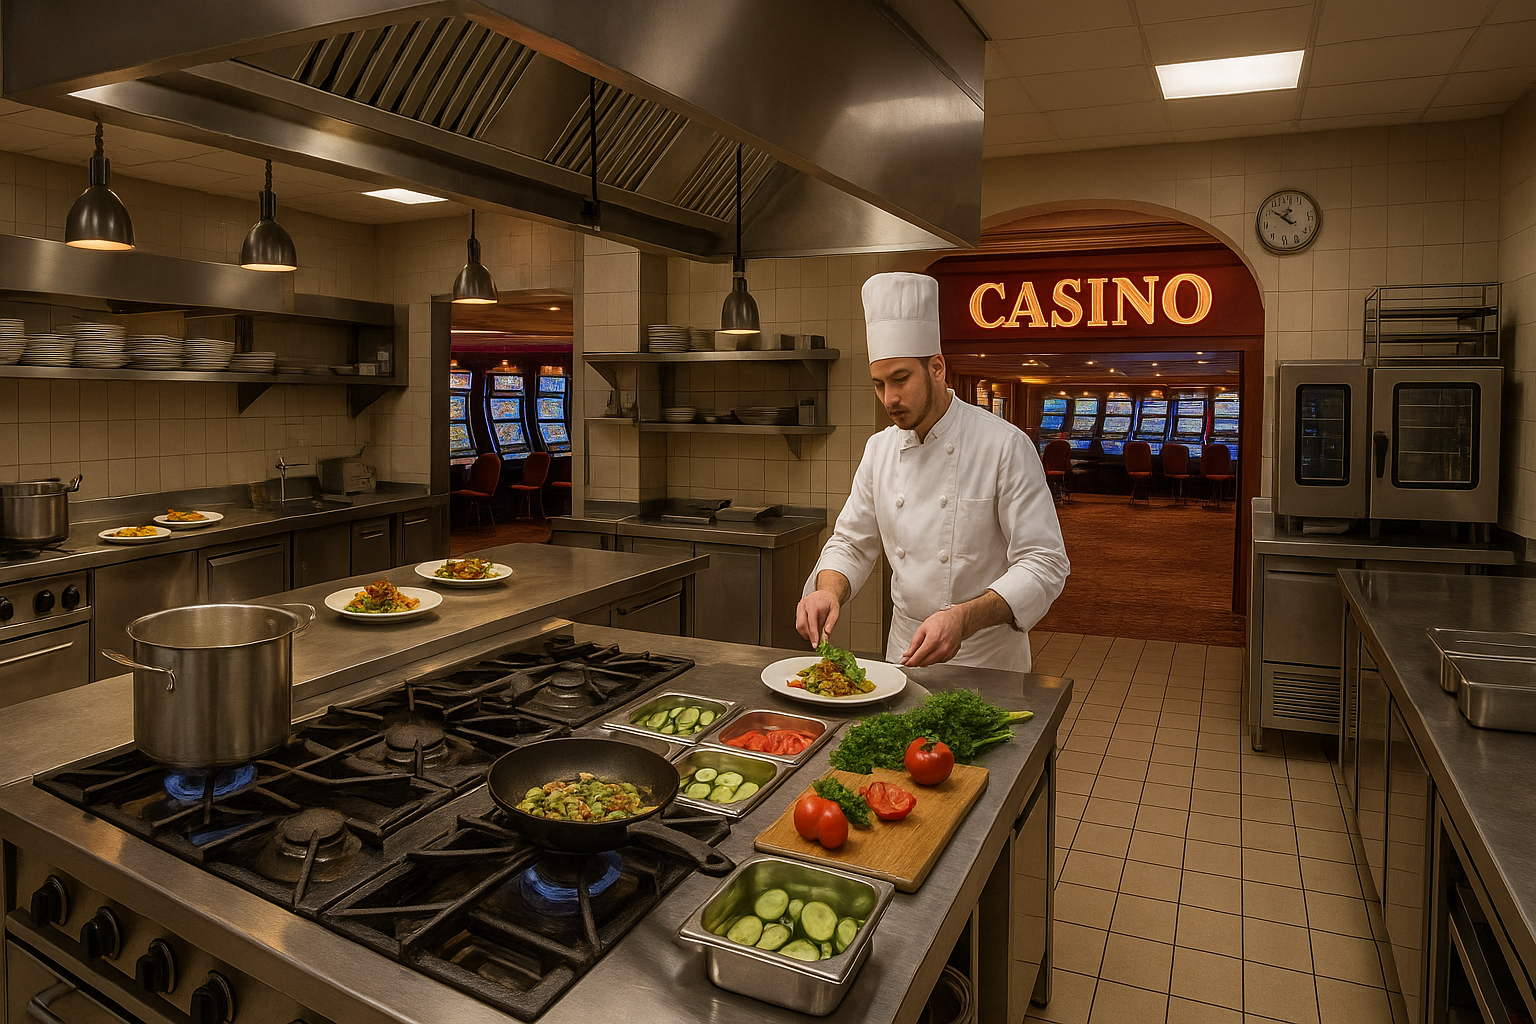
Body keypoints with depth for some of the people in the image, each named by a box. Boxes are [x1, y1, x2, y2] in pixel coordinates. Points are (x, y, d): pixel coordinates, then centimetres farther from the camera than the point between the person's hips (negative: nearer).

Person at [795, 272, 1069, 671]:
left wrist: (964, 619, -36)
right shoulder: (879, 448, 0)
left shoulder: (1007, 446, -17)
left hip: (985, 658, -4)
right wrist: (829, 591, -17)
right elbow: (852, 544, 6)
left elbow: (1043, 564, -20)